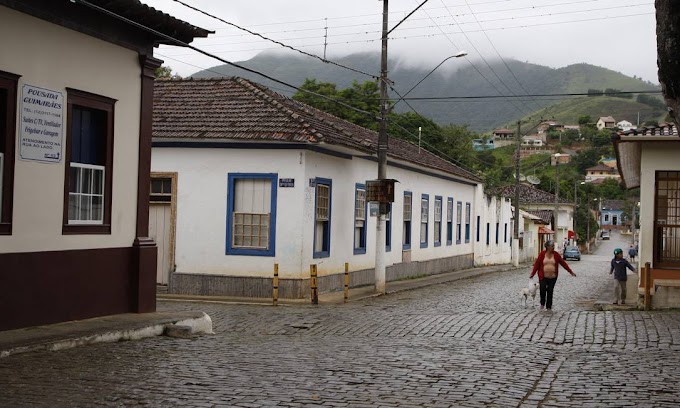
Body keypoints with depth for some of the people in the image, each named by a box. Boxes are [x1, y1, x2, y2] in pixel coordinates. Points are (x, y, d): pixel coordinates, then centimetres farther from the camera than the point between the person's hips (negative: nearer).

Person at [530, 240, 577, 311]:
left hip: (552, 277, 2)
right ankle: (542, 303, 14)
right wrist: (532, 274, -10)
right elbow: (537, 264, -4)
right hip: (543, 276, -2)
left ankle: (549, 307, 16)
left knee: (550, 292, 6)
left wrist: (571, 272, 4)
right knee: (542, 290, -12)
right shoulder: (542, 254, -4)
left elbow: (563, 263, 4)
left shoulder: (556, 254, 2)